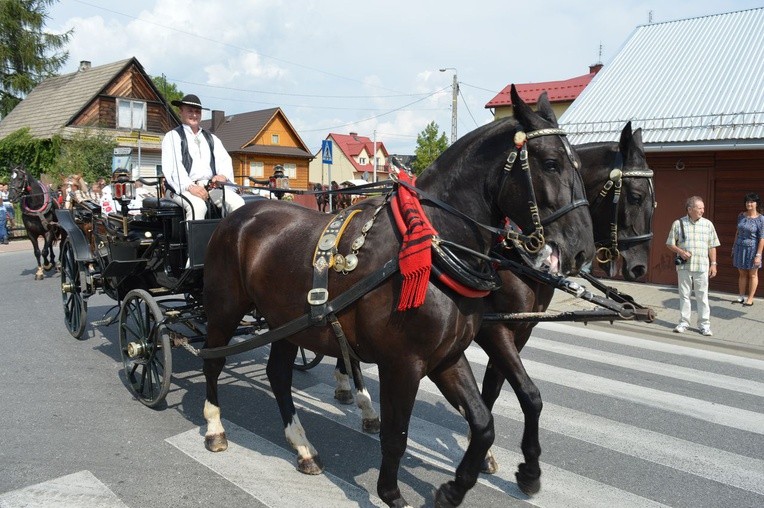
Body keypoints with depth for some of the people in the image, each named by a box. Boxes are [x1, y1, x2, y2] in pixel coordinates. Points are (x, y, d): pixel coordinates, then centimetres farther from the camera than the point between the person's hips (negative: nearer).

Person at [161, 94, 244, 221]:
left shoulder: (212, 138, 27)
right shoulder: (172, 136, 10)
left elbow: (225, 160, 14)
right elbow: (172, 167, -5)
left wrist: (223, 175, -11)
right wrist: (190, 187, -23)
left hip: (212, 186, 4)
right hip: (183, 188, -4)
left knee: (237, 203, -23)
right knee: (198, 206, -37)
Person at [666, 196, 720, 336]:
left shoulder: (708, 224, 7)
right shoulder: (678, 224, 2)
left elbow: (712, 246, 10)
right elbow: (670, 244, 7)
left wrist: (713, 264, 4)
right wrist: (680, 251, -11)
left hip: (702, 266, 0)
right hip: (684, 266, 0)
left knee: (702, 296, 1)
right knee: (684, 295, 7)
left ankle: (704, 324, 9)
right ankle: (684, 322, 16)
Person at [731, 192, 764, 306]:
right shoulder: (741, 216, 4)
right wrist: (734, 247, 14)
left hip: (752, 248, -5)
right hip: (740, 248, 5)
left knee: (752, 275, 5)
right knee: (742, 274, 11)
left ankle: (750, 298, 10)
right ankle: (742, 296, 19)